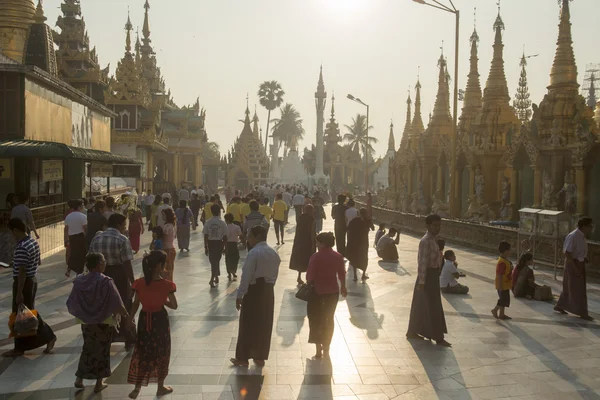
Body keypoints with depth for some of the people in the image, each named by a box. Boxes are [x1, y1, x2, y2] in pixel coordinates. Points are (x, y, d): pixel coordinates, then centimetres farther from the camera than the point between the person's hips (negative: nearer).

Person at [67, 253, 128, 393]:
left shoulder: (79, 281, -8)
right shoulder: (106, 282, -21)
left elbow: (71, 304, 0)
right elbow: (117, 305, -17)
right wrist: (126, 315, 0)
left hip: (85, 322, 4)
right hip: (103, 323, -4)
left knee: (88, 349, 23)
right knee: (102, 351, 12)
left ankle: (79, 379, 24)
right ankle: (99, 384, 19)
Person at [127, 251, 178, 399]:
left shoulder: (139, 283, -11)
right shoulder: (166, 284, -18)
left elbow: (136, 304, -1)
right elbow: (174, 306, -11)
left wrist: (130, 319, 13)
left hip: (144, 320, 3)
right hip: (160, 320, -2)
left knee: (142, 352, 16)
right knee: (161, 352, 14)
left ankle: (137, 388, 17)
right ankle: (160, 387, 26)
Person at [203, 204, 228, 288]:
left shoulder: (207, 223, -4)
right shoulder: (222, 223, -8)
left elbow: (205, 236, -2)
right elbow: (225, 237, -6)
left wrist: (206, 247, 6)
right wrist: (225, 247, 4)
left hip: (210, 243, 2)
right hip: (219, 243, -2)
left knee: (213, 261, 17)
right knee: (216, 261, 6)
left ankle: (216, 277, 30)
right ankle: (212, 279, -4)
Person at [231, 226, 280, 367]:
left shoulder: (254, 253, -16)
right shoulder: (274, 254, 6)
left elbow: (246, 276, -16)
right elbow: (275, 274, 10)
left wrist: (240, 295, -11)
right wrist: (268, 286, 17)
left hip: (254, 291, -7)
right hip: (268, 291, 7)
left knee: (248, 325, 4)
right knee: (264, 324, 13)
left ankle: (243, 358, 12)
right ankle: (260, 357, 21)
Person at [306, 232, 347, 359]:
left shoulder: (316, 257, -17)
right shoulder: (338, 257, -2)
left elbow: (310, 276, -14)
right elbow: (342, 274, 6)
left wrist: (309, 286, 4)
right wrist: (343, 287, 21)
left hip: (317, 291, -4)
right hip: (333, 291, 4)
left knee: (316, 320, 11)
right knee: (329, 319, 17)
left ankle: (319, 348, 11)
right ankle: (326, 348, 25)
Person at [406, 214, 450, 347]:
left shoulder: (433, 239, 12)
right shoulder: (426, 241, -20)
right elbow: (422, 262, -22)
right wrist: (421, 281, -23)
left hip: (433, 276, 10)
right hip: (428, 276, -10)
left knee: (420, 305, 16)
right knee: (433, 307, -3)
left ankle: (412, 332, 26)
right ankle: (438, 338, 4)